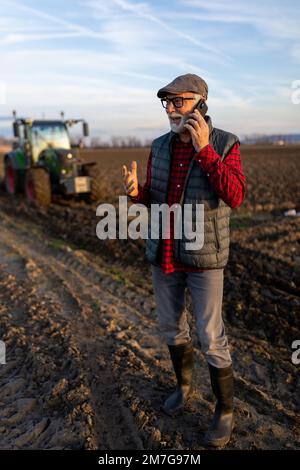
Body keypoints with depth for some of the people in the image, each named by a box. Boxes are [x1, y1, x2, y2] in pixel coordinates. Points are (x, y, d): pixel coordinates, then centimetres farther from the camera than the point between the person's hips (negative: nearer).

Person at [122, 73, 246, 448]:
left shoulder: (225, 145, -10)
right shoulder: (160, 147, 3)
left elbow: (234, 198, -24)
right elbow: (152, 200, 6)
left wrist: (204, 149, -32)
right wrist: (135, 191, -17)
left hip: (203, 256, -4)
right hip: (163, 252, 5)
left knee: (211, 339, 1)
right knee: (171, 325, 16)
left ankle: (225, 411, 24)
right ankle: (184, 384, 42)